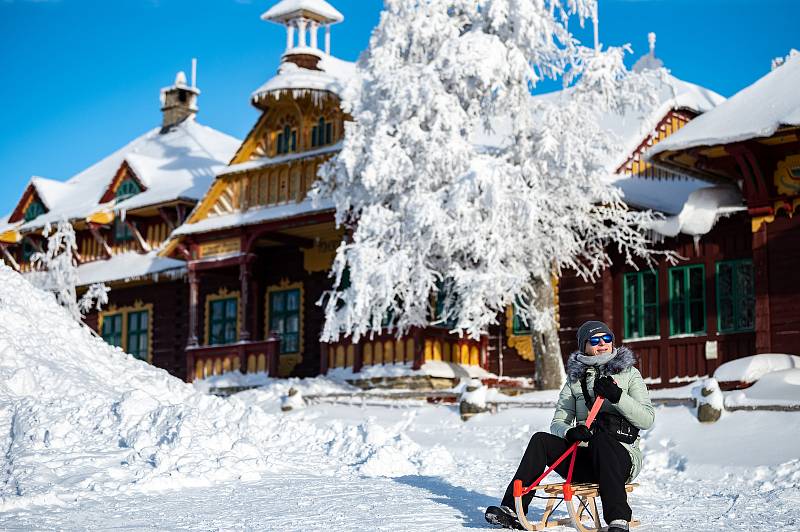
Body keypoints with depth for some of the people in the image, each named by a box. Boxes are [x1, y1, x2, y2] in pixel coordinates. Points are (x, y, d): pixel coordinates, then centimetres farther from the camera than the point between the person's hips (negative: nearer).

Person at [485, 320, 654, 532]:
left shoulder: (629, 373, 6)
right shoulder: (575, 379, 14)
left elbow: (647, 419, -6)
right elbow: (557, 423, 5)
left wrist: (617, 396, -21)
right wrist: (569, 433, -19)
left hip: (620, 458, -3)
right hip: (584, 461, 4)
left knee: (601, 439, -37)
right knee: (541, 440, -19)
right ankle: (512, 509, -24)